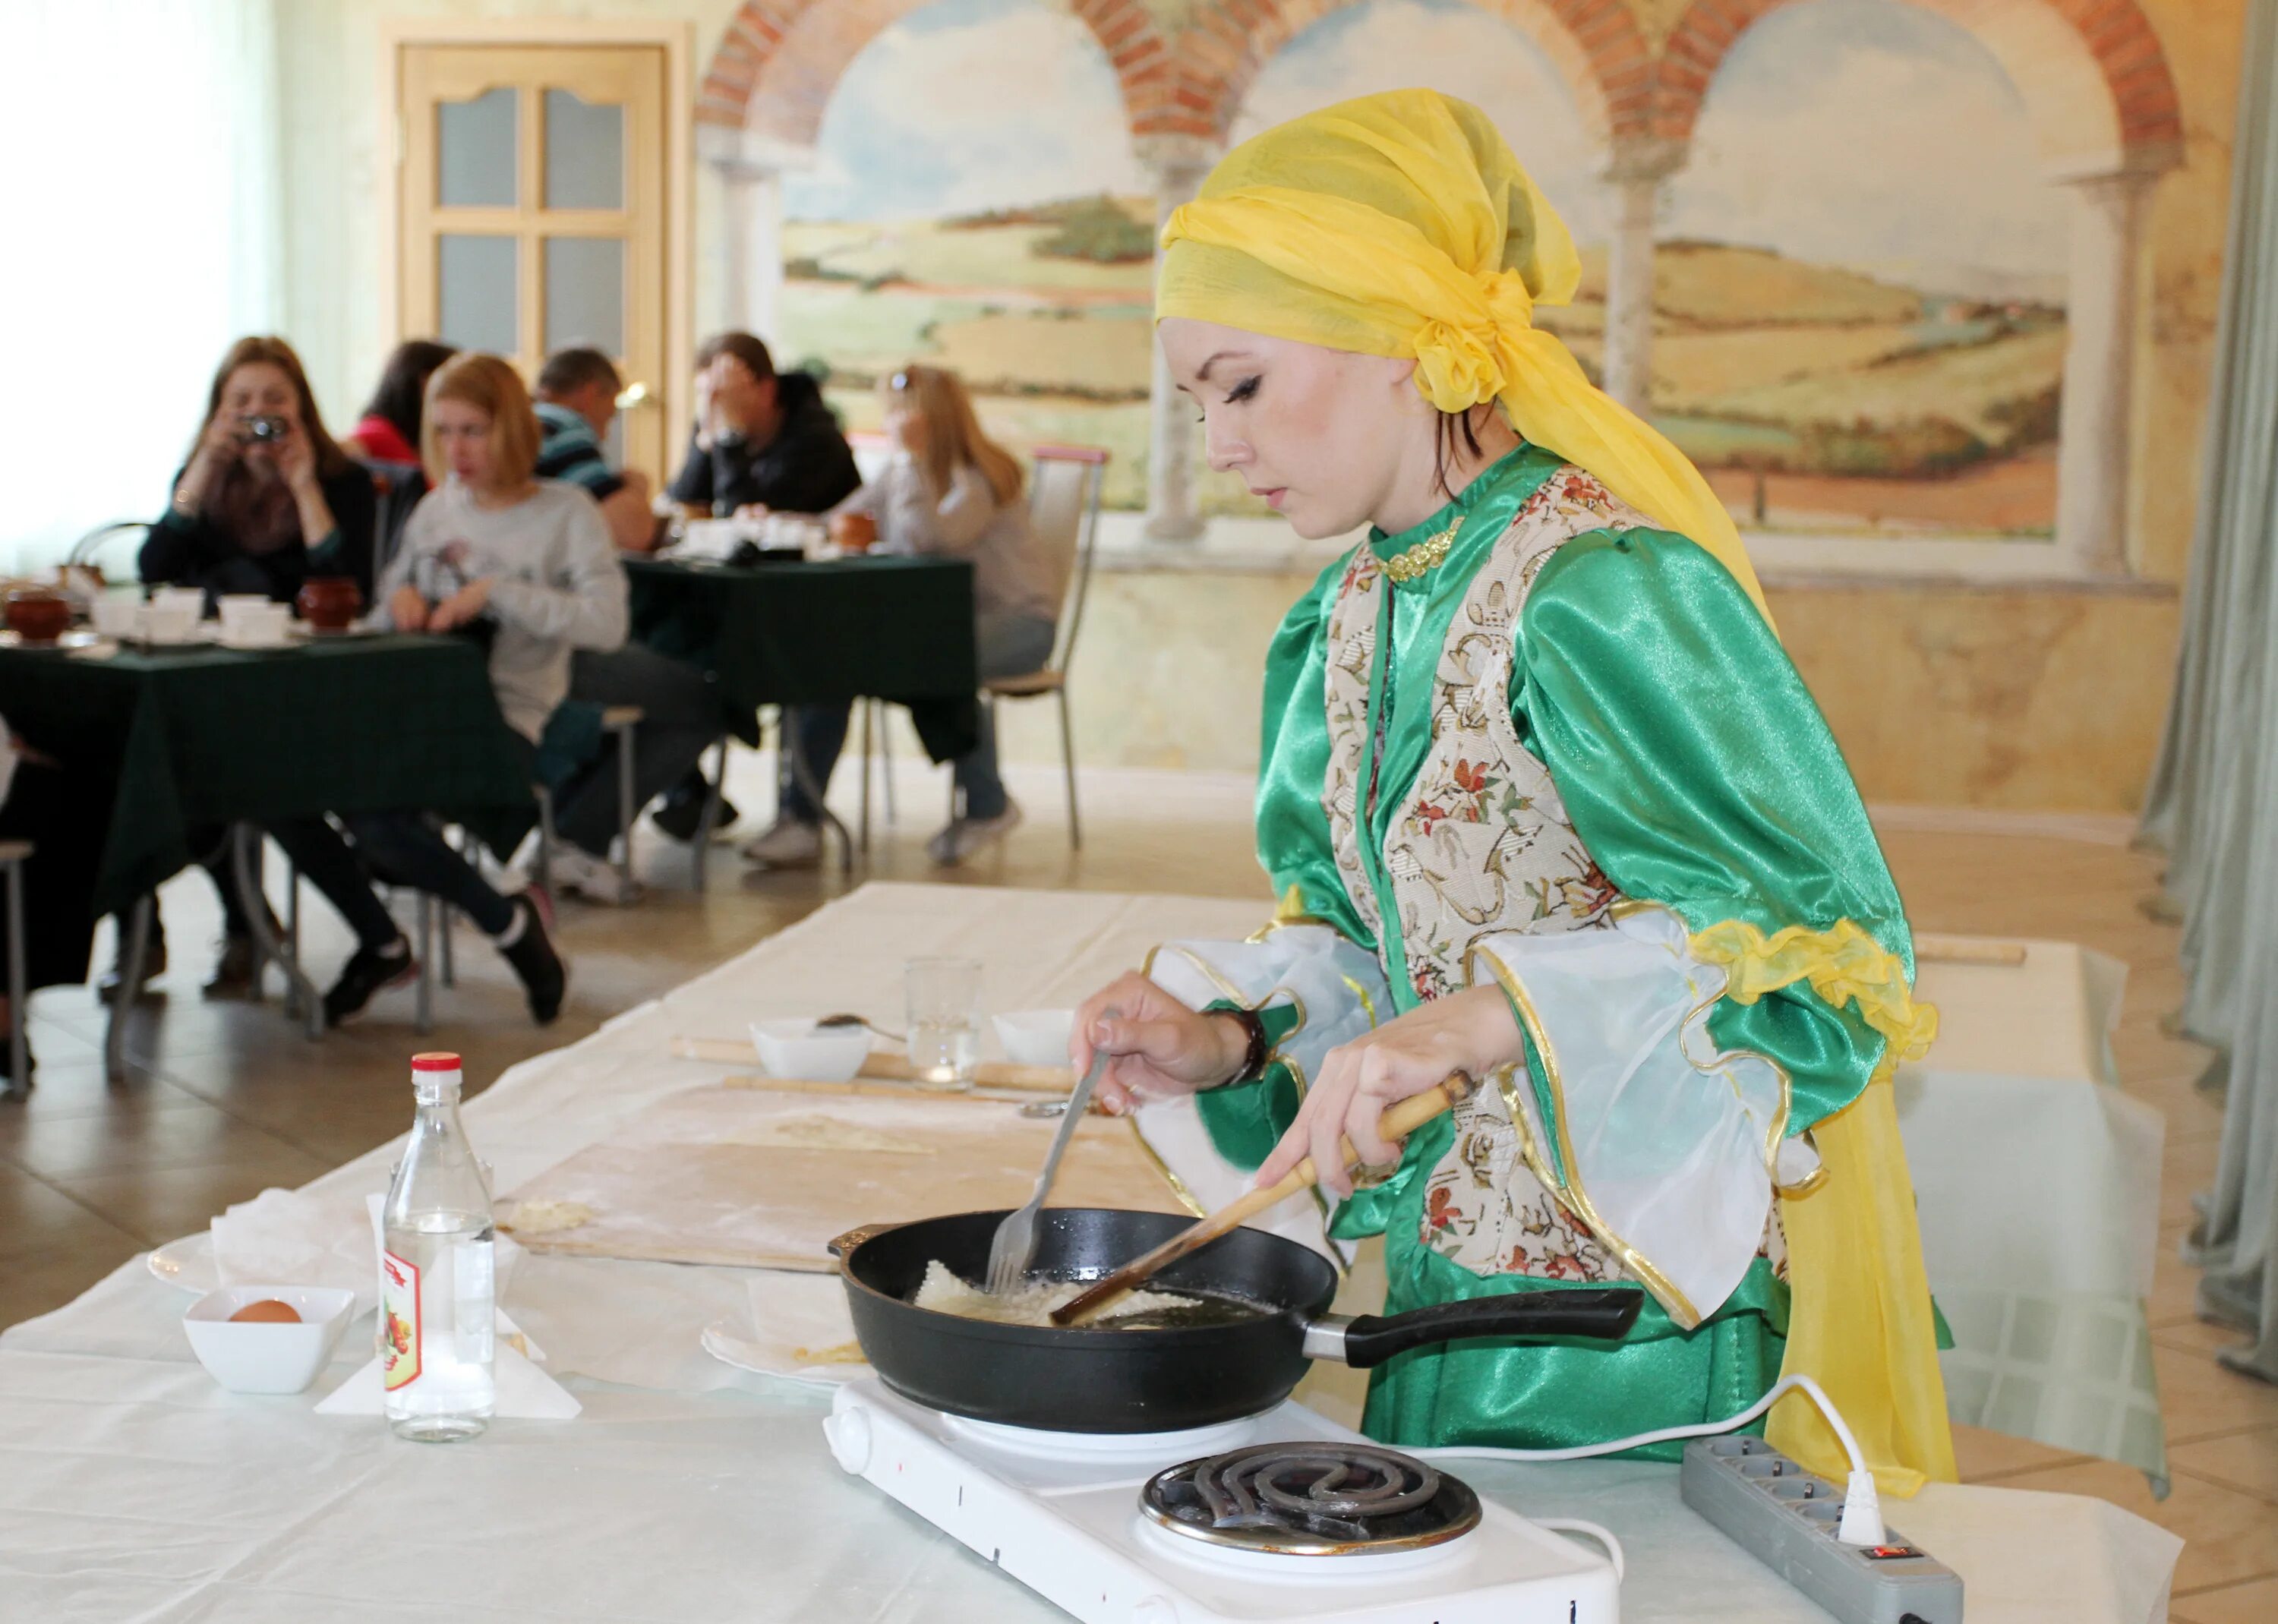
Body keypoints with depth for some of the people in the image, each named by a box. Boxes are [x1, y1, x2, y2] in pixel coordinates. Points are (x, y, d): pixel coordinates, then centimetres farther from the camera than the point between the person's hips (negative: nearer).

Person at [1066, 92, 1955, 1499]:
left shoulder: (1601, 592, -20)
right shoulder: (1364, 607, 7)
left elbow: (1817, 944, -25)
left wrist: (1489, 1019, -35)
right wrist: (1229, 1043, -4)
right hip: (1456, 1278, 8)